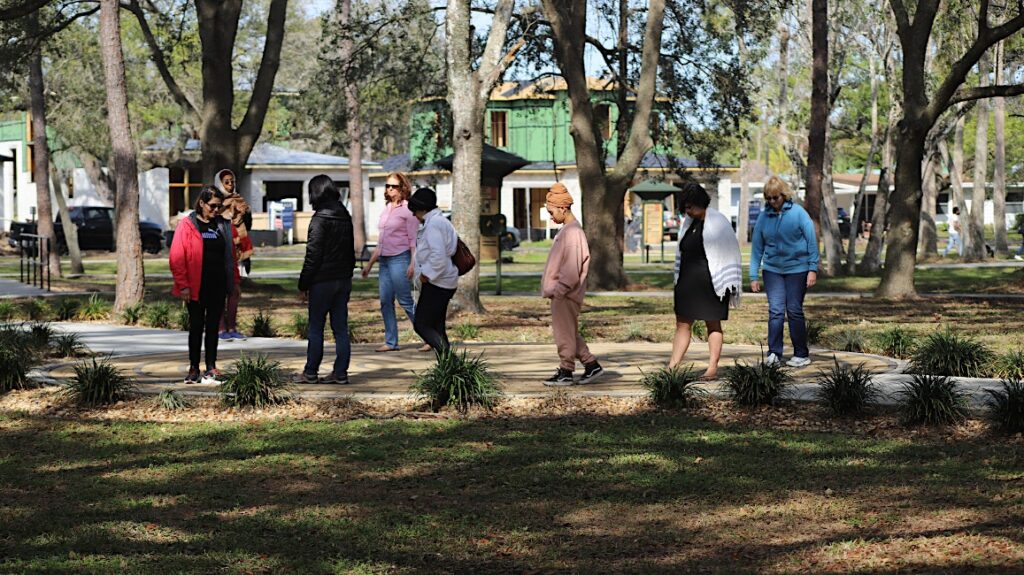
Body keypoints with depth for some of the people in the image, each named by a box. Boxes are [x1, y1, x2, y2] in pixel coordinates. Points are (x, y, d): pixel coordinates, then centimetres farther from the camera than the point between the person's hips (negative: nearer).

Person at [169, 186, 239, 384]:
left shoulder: (224, 226, 9)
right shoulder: (187, 225, -5)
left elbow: (231, 255, 14)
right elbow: (177, 257, -9)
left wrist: (234, 282, 9)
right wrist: (183, 285, -13)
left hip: (218, 286, 4)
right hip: (196, 287, -3)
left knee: (213, 326, 7)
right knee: (196, 326, 4)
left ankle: (211, 367, 10)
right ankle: (194, 368, 11)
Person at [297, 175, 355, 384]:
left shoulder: (320, 218, -13)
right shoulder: (345, 216, 10)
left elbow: (313, 254, -14)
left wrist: (303, 284, -9)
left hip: (323, 280, -7)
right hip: (343, 280, 7)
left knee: (316, 328, 1)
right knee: (341, 328, 7)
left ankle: (310, 373, 6)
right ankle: (340, 373, 7)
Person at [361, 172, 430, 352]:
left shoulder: (408, 210, -6)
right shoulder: (386, 210, 16)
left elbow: (414, 239, -10)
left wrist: (413, 263, -19)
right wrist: (369, 264, 21)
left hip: (400, 258, -8)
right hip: (385, 260, 8)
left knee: (405, 300, -8)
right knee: (385, 301, 3)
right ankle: (391, 342, 8)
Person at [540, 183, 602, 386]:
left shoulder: (573, 232, -17)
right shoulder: (566, 229, 14)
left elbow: (572, 268, -22)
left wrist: (557, 290, -19)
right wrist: (554, 289, 17)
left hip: (566, 294, -10)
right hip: (561, 293, 10)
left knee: (564, 332, -2)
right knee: (569, 332, 14)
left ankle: (565, 372, 6)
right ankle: (591, 364, 20)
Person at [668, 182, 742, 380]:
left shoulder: (717, 222, -9)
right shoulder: (688, 223, 11)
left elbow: (728, 254, -8)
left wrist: (728, 286, -11)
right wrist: (679, 281, 16)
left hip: (710, 282, -7)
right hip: (688, 282, 7)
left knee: (713, 325, 3)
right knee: (682, 325, 3)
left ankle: (713, 368, 7)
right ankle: (672, 368, 1)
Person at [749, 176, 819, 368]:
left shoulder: (798, 213, -5)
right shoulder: (763, 217, 4)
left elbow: (812, 241, -4)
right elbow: (757, 248, 8)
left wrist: (813, 269, -8)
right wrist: (753, 276, 5)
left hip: (797, 268, -2)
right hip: (772, 269, 2)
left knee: (794, 311, 1)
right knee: (775, 311, -7)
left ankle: (801, 355, 10)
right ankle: (774, 353, -6)